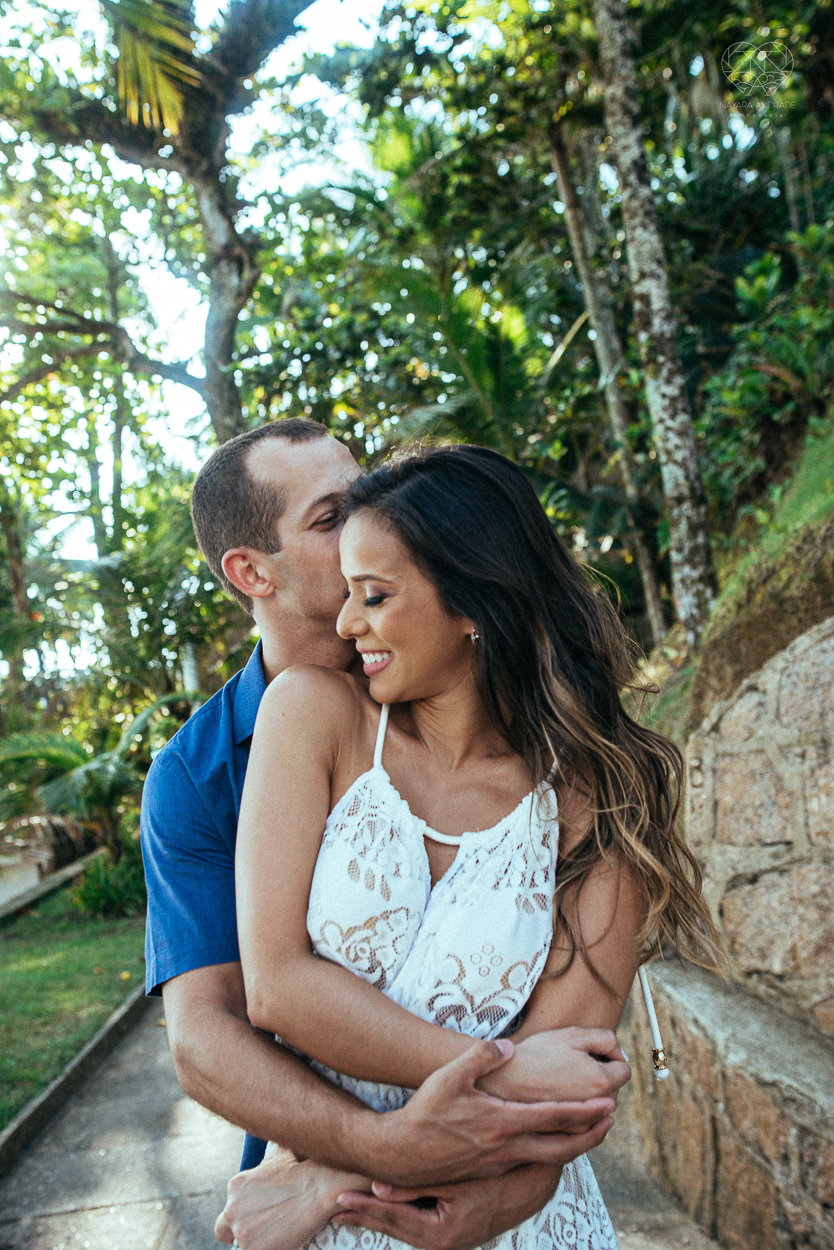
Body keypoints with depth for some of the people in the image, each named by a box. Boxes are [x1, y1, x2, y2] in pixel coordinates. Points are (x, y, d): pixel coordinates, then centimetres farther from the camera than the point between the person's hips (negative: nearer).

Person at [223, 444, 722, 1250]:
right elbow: (274, 986, -18)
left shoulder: (592, 796, -13)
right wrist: (497, 1076, -22)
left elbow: (563, 1058, -17)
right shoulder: (314, 712, -14)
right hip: (304, 1183, 0)